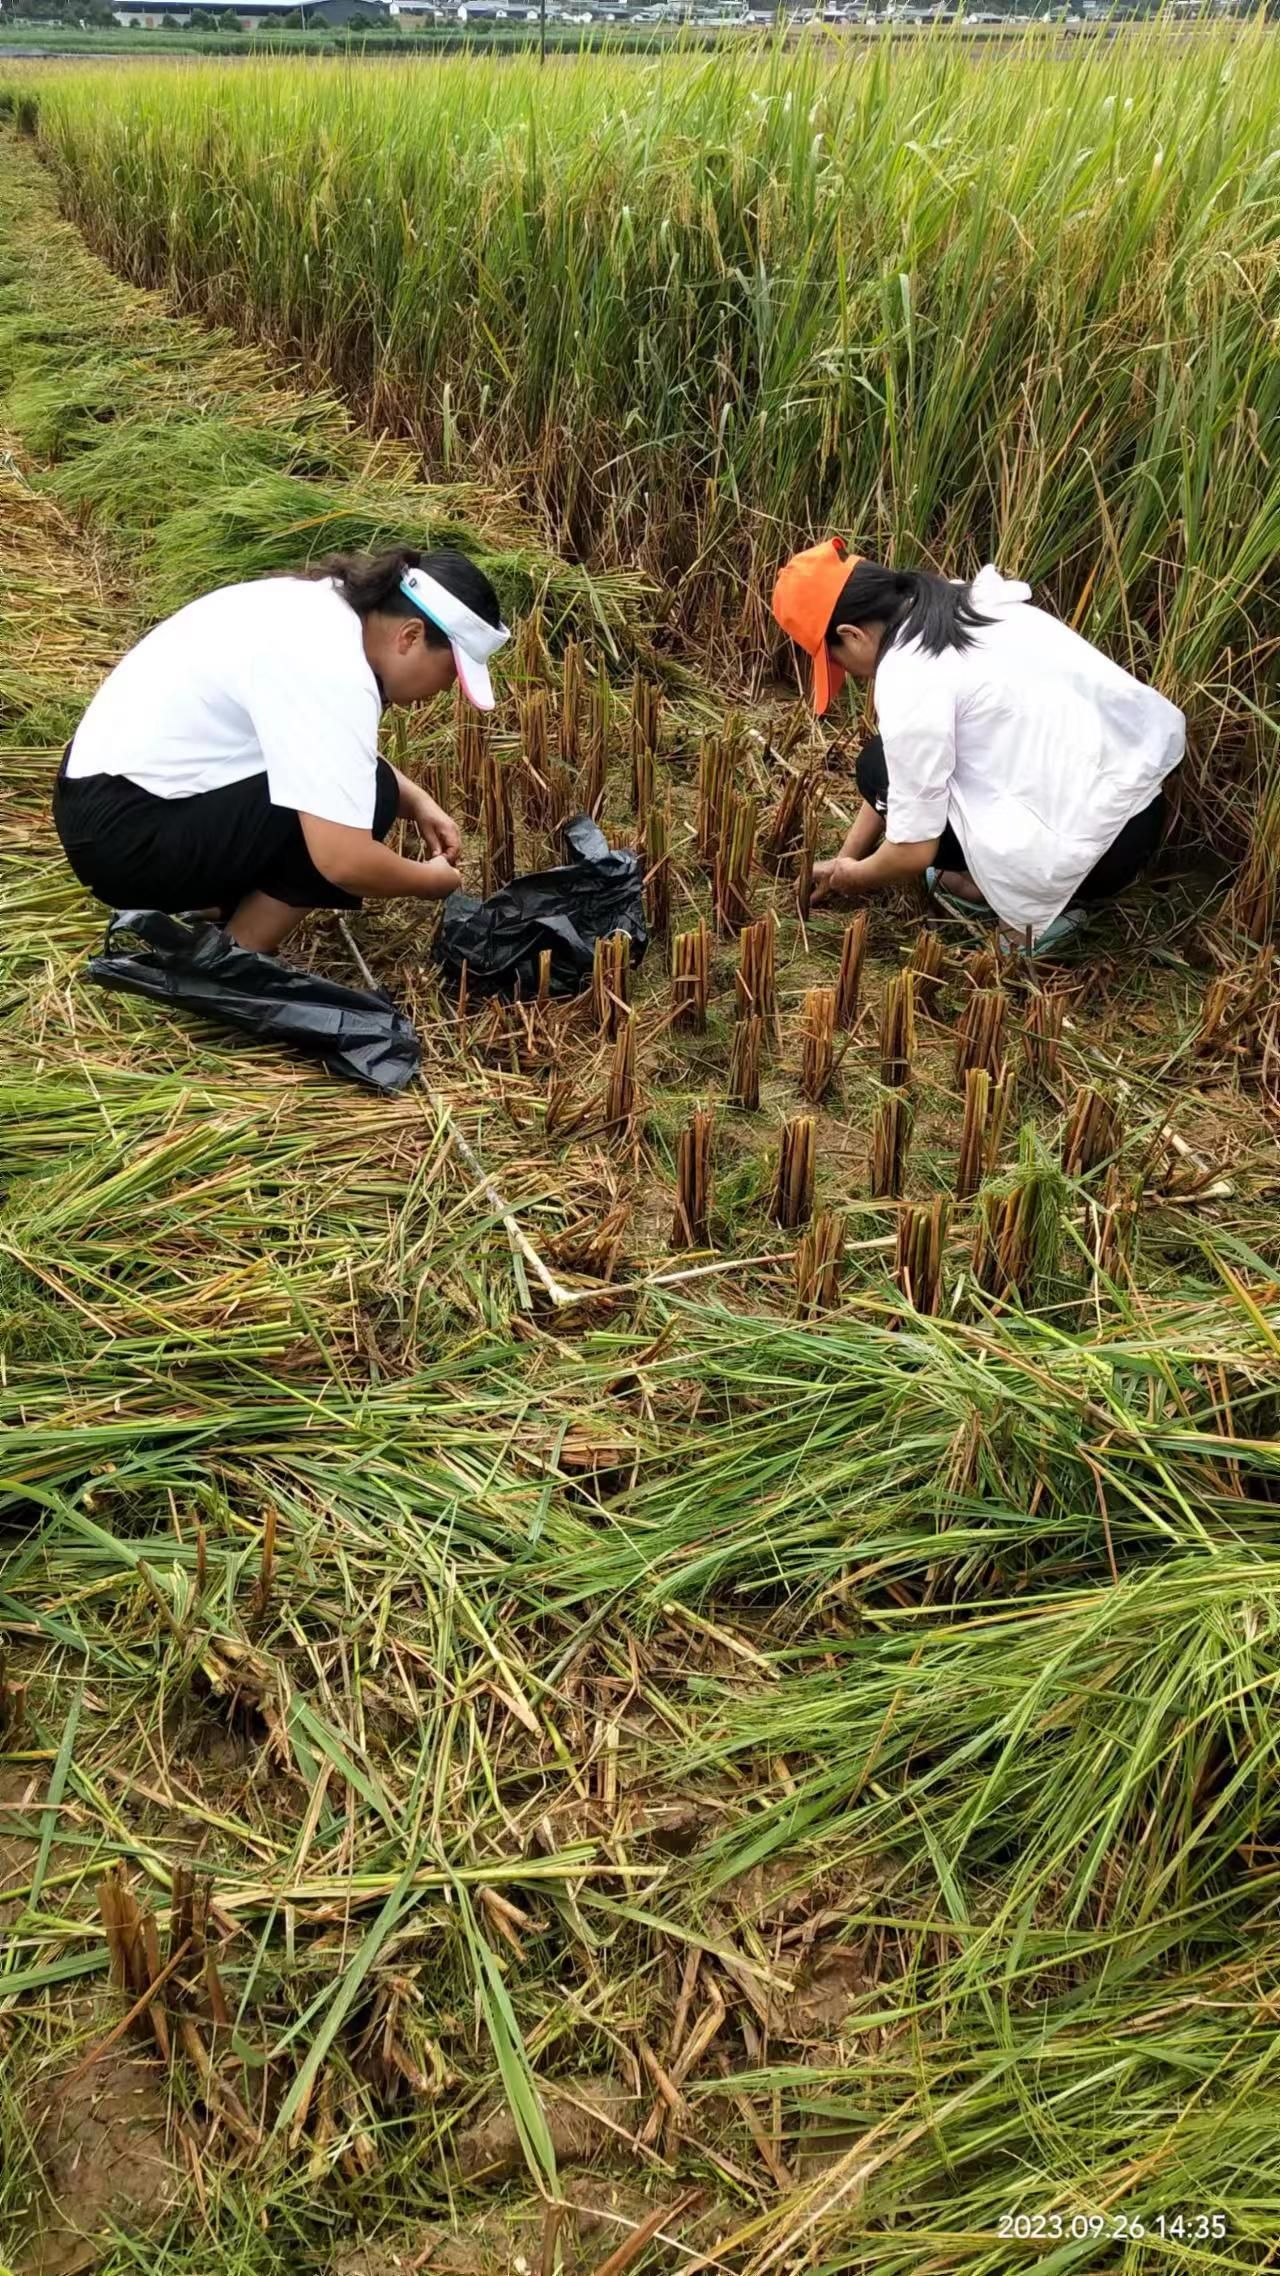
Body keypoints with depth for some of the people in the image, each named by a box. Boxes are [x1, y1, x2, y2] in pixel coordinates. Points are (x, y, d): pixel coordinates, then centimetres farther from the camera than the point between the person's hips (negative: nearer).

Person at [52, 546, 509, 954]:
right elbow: (344, 861, -30)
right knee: (360, 792, -15)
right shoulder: (333, 672, -25)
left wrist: (417, 802, 6)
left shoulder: (326, 605, 4)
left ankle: (204, 908, 14)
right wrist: (430, 879, -11)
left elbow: (336, 752, 21)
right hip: (123, 832, -10)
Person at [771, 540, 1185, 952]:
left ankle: (1033, 903, 4)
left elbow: (913, 851, -10)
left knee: (882, 767, 2)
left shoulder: (910, 679, -18)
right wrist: (845, 859, 25)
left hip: (1094, 845, -9)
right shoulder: (956, 606, 9)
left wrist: (855, 877, 11)